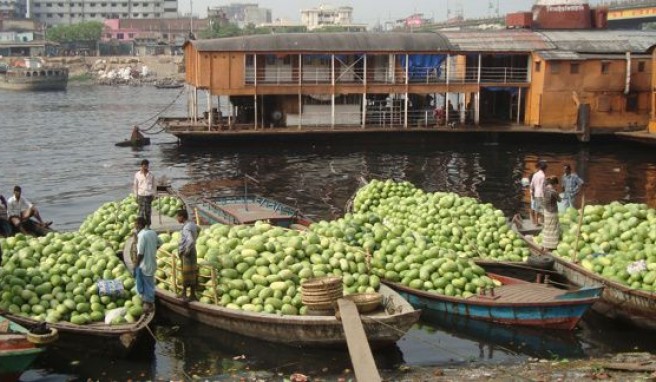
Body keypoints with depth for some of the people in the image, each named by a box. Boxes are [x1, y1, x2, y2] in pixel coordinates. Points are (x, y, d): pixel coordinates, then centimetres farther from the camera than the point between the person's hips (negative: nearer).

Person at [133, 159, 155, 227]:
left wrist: (153, 194, 5)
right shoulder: (137, 175, 0)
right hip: (141, 195, -1)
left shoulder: (151, 175, 2)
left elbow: (153, 185, 10)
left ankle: (148, 225, 14)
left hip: (149, 195, 1)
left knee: (148, 211, 5)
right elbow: (135, 186, 6)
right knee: (141, 211, -5)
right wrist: (136, 196, 4)